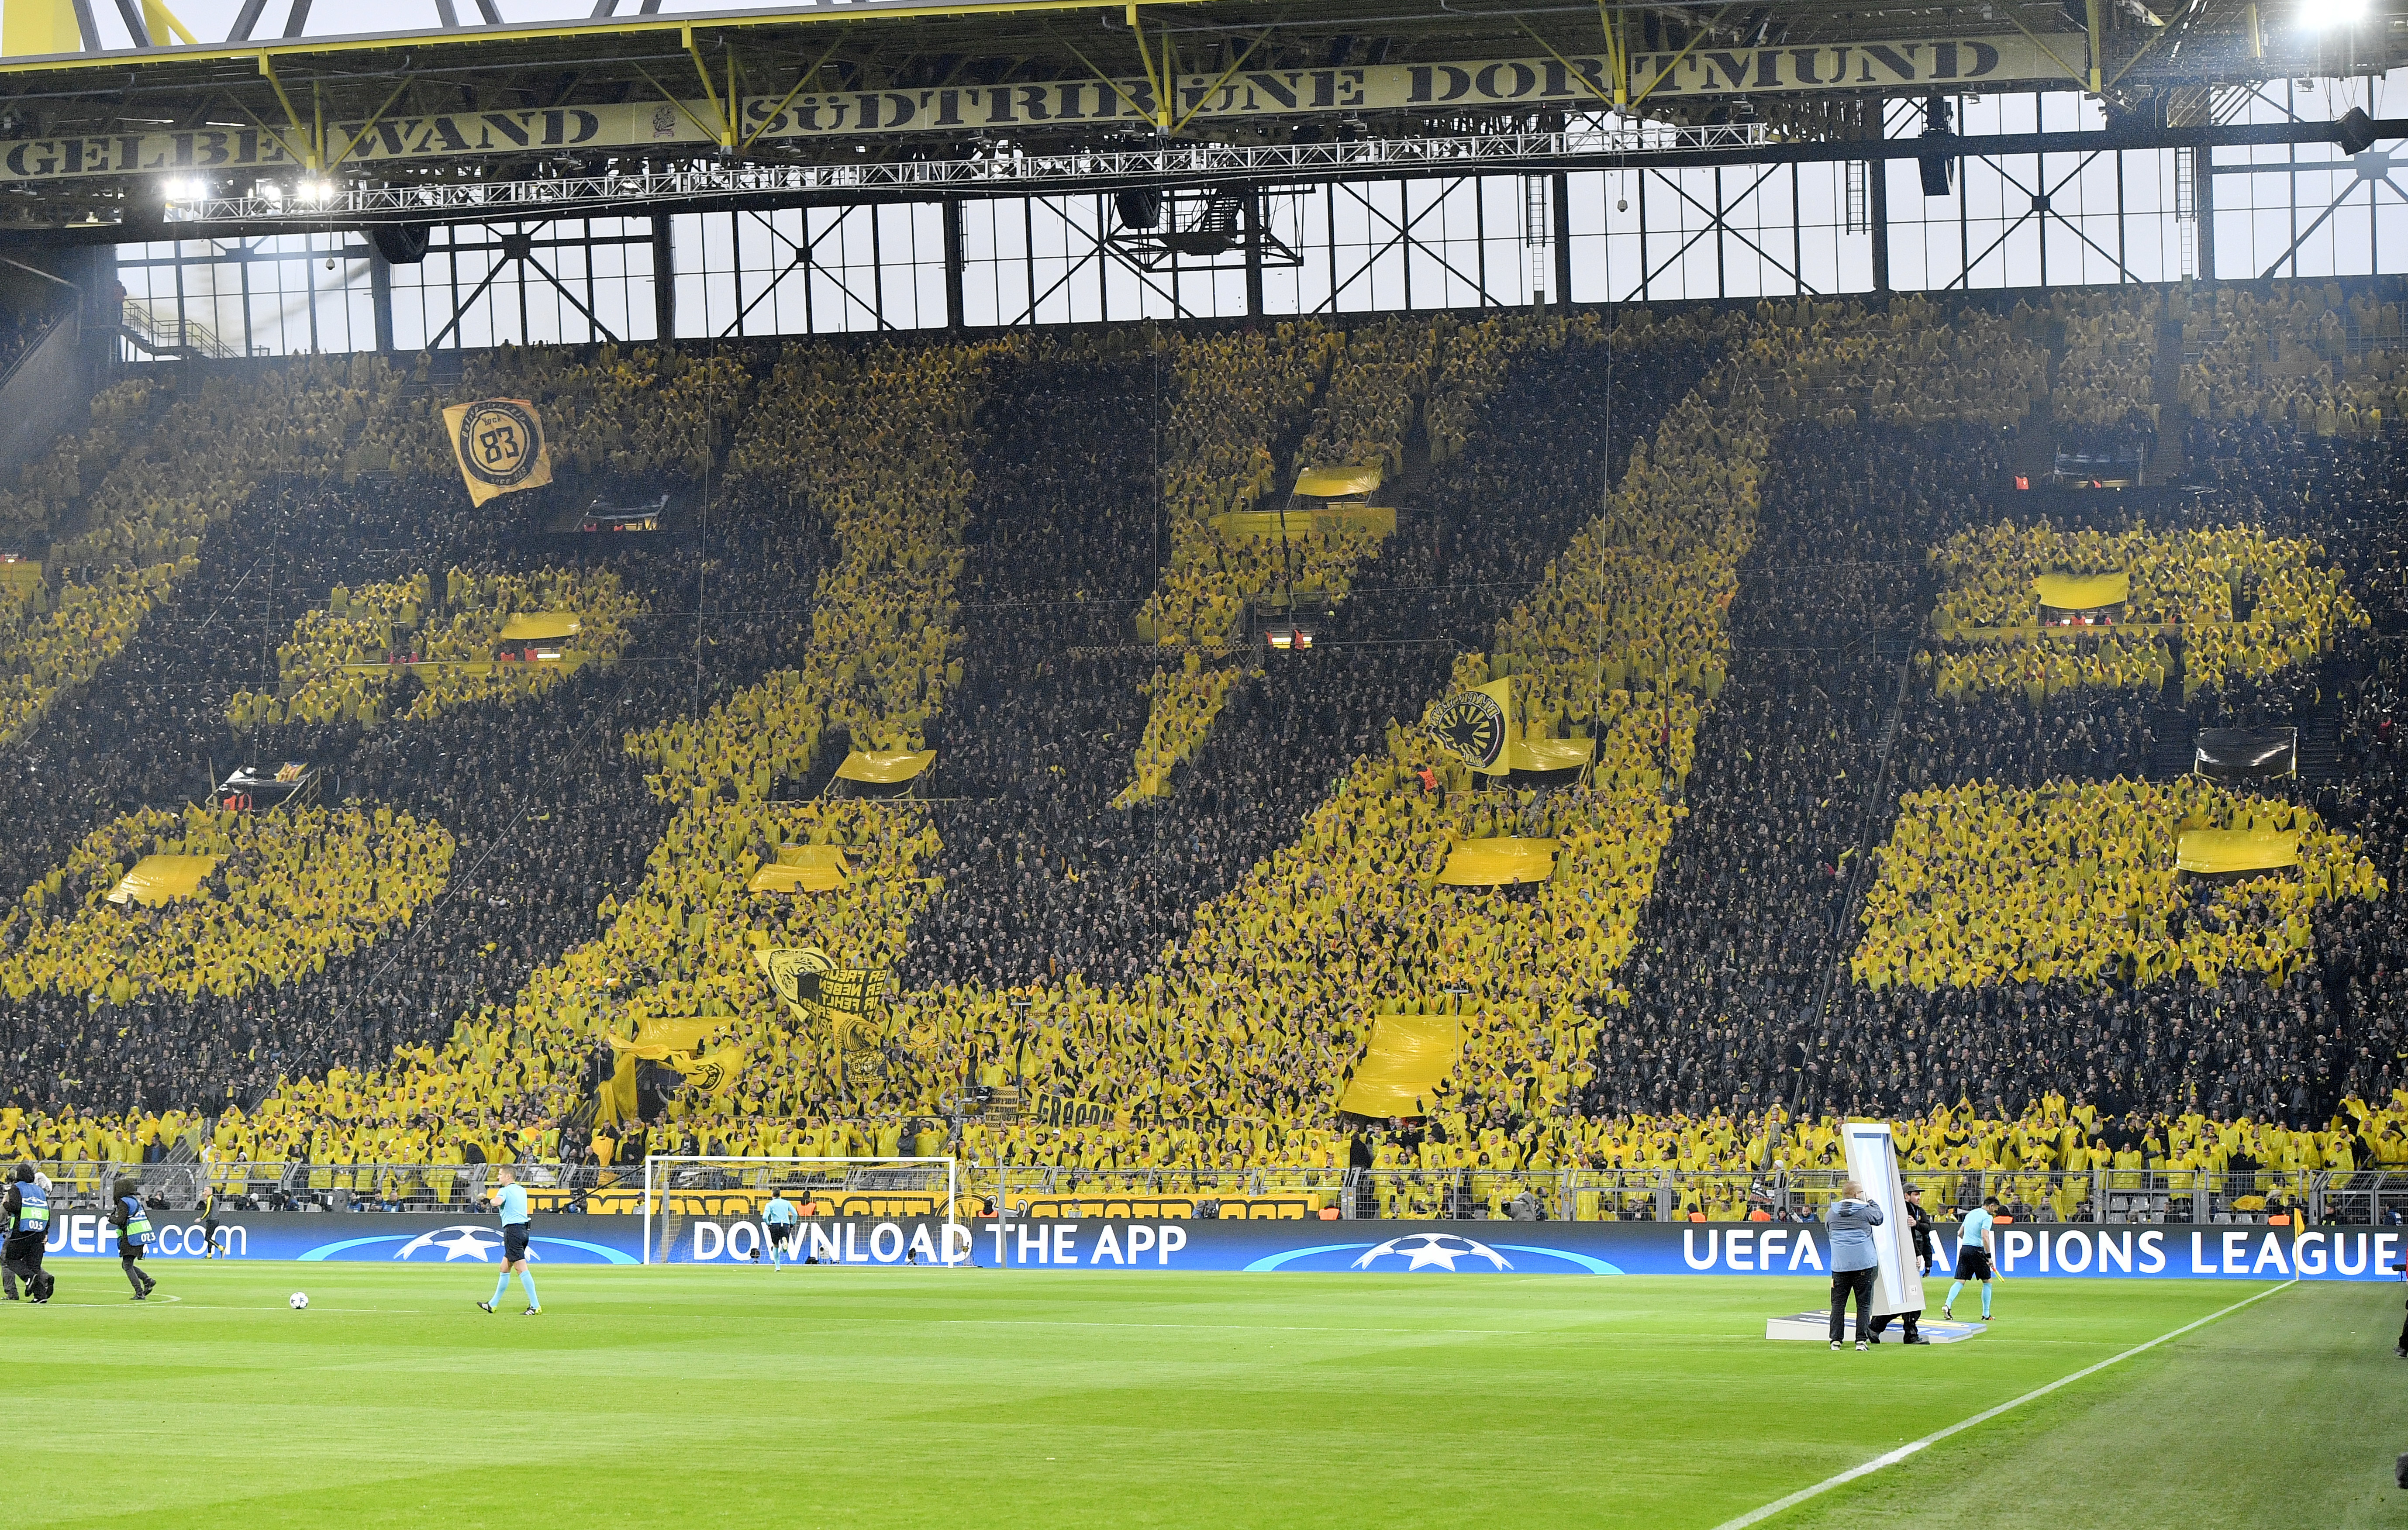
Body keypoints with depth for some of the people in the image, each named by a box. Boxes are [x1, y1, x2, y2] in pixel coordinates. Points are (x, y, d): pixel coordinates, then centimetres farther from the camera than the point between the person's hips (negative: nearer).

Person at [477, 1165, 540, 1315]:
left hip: (513, 1230, -9)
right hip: (523, 1228, 9)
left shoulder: (505, 1191, -8)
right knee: (505, 1269, 17)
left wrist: (492, 1200, -8)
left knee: (521, 1269, -12)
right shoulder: (522, 1190, 17)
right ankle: (493, 1304, 26)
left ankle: (535, 1305, -18)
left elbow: (498, 1202, -29)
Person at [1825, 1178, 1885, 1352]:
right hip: (1864, 1264, -2)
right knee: (1864, 1304, 4)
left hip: (1839, 1264, 2)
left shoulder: (1832, 1213, 5)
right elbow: (1879, 1218, 17)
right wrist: (1873, 1203, 36)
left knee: (1838, 1303, 7)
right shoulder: (1866, 1211, -2)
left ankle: (1835, 1339, 2)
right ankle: (1861, 1340, -2)